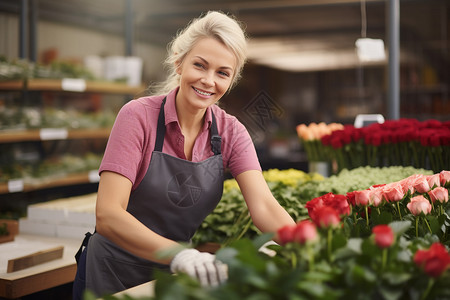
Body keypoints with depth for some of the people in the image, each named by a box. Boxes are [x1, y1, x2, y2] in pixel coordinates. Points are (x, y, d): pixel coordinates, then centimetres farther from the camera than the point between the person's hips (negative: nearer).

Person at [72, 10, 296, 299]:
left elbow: (264, 205, -19)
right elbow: (108, 215, -29)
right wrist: (178, 253, -44)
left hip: (178, 275, 4)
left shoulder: (231, 132, -7)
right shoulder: (139, 116, -19)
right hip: (114, 274, -4)